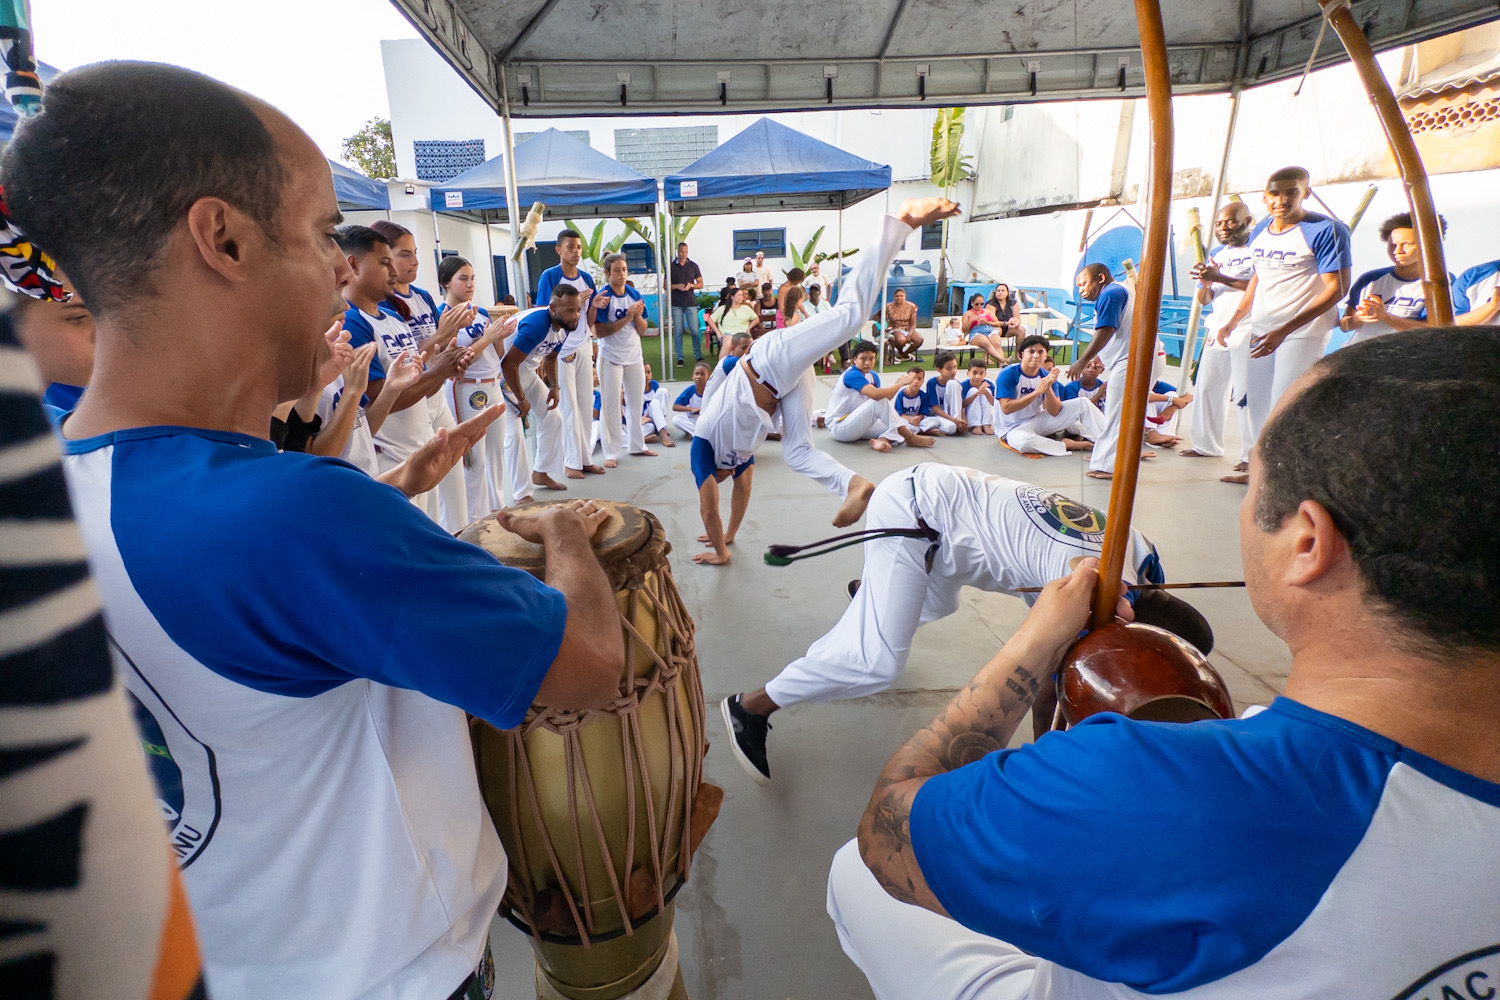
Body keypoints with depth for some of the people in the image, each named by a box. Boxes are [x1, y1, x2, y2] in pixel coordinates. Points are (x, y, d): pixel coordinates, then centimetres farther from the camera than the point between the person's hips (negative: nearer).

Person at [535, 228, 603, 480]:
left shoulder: (586, 278, 7)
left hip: (584, 345, 5)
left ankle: (586, 458, 15)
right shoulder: (549, 276, -8)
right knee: (568, 406, -1)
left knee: (585, 403, 7)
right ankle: (571, 461, 7)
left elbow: (589, 318, 10)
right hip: (560, 348, -5)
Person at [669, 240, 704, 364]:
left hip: (691, 302, 0)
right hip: (676, 304, 0)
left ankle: (698, 356, 6)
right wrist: (676, 286, -11)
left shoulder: (693, 266, 9)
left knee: (695, 330, -3)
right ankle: (679, 358, 7)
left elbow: (701, 284, 11)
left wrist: (691, 285, -9)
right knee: (678, 331, 1)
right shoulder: (671, 266, 6)